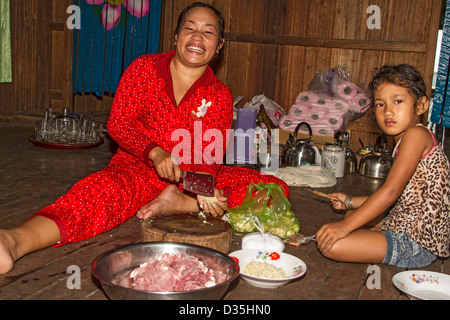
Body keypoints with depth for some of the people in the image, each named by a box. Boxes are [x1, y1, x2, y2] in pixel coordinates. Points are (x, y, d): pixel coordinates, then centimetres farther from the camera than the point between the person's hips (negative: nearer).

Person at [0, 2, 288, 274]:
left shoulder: (220, 96, 2)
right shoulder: (144, 68, 0)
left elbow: (209, 157, -4)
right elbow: (118, 125, -5)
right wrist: (155, 153, -24)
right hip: (137, 166, -2)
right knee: (100, 192, -36)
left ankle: (178, 203, -25)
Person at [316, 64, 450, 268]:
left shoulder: (417, 134, -18)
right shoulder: (403, 142, 13)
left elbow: (391, 191, -25)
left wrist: (345, 226, -26)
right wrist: (350, 202, 24)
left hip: (414, 244, -11)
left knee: (332, 245, -24)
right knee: (353, 215, 33)